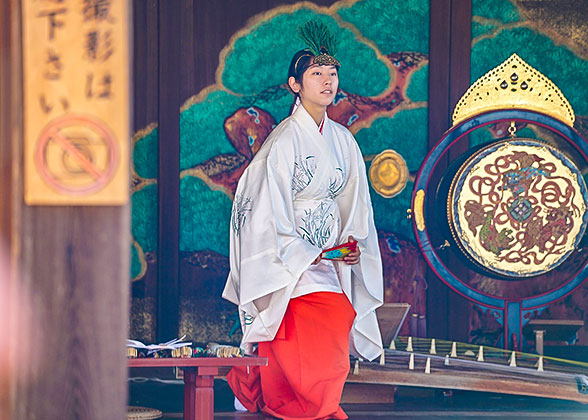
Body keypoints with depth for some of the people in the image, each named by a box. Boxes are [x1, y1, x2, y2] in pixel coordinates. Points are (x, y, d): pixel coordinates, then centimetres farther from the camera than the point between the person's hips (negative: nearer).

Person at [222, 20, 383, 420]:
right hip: (289, 260, -6)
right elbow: (272, 209, -13)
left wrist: (352, 241, 0)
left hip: (328, 257, 6)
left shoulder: (343, 140, 10)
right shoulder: (285, 141, -11)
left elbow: (353, 202, 17)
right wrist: (311, 255, -15)